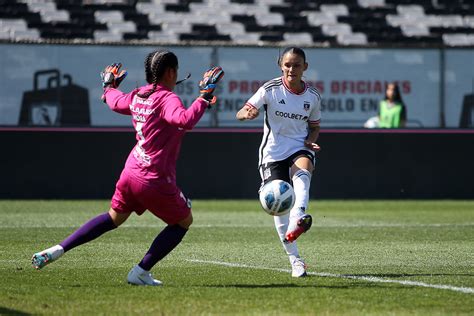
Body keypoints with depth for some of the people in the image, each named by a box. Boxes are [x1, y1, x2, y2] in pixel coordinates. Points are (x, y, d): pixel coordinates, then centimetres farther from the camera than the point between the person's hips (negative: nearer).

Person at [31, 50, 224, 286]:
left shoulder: (137, 96, 8)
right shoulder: (167, 99, -16)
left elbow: (115, 102, 29)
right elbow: (185, 120, -35)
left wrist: (109, 87, 49)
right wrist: (204, 97, -28)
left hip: (131, 172, 8)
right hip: (156, 181, -8)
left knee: (114, 218, 26)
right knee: (184, 221, 14)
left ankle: (57, 250, 17)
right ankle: (141, 272, 9)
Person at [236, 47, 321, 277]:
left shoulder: (313, 96, 1)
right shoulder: (270, 89, -6)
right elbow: (240, 113, -8)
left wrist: (311, 140, -7)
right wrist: (248, 113, -33)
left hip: (299, 148, 1)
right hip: (273, 151, -1)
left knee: (303, 170, -36)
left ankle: (296, 222, -56)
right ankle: (294, 258, 2)